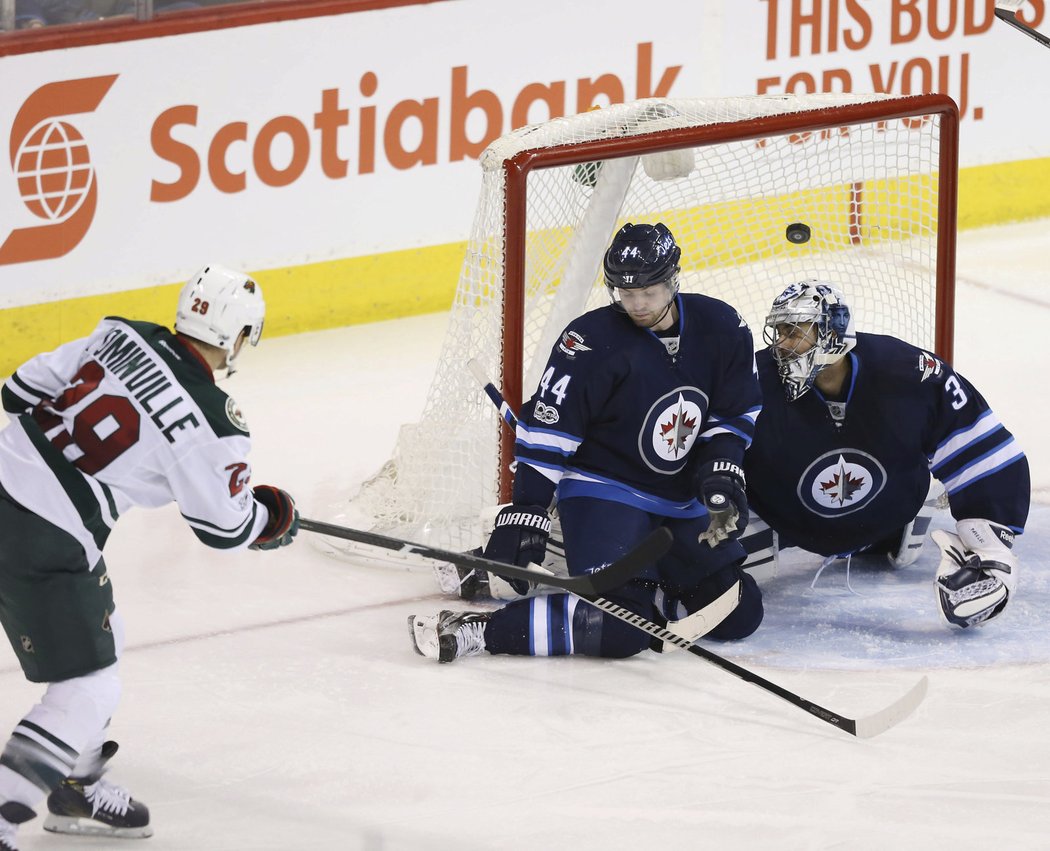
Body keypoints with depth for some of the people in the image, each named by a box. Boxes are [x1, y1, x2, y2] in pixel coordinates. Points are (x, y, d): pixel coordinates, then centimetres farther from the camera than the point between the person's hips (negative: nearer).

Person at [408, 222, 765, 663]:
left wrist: (721, 477, -8)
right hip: (603, 491, -6)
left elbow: (733, 416, 8)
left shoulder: (721, 329, -5)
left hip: (683, 502, 6)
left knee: (740, 615, 1)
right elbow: (545, 433, -18)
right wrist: (525, 512, -23)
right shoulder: (592, 342, -19)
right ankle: (478, 629, -21)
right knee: (621, 628, -26)